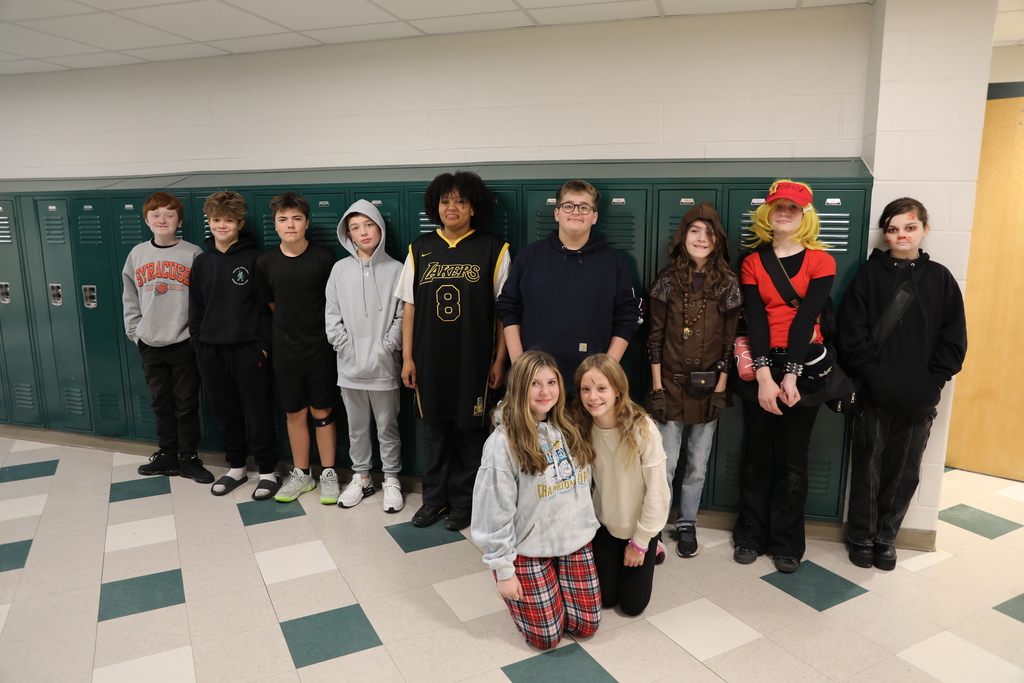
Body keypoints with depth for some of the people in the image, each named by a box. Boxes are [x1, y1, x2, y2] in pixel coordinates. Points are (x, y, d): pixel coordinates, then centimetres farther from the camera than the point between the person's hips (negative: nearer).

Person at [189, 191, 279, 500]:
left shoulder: (253, 259, -4)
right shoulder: (201, 262, 10)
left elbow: (266, 306, -6)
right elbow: (195, 307, 14)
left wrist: (263, 345, -10)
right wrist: (198, 342, 8)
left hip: (247, 349, -5)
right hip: (211, 350, 5)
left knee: (257, 414, 1)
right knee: (225, 413, 13)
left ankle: (268, 471, 14)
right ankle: (236, 467, 28)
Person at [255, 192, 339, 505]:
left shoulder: (324, 258, -10)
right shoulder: (266, 262, 0)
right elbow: (270, 303, 13)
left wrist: (331, 335, 0)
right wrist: (289, 327, 11)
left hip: (320, 349, -3)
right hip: (285, 350, 3)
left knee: (322, 412, 6)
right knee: (294, 413, 12)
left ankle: (328, 474, 20)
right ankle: (302, 474, 26)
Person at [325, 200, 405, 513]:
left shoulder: (395, 269, -3)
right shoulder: (340, 269, 4)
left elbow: (402, 316, -5)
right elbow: (332, 316, 4)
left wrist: (386, 349, -13)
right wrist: (347, 348, -6)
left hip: (384, 366, -2)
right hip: (349, 366, 3)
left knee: (387, 426, 8)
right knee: (356, 426, 15)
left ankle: (391, 480, 24)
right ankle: (361, 477, 31)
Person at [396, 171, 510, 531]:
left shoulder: (493, 249, -4)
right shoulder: (420, 249, 6)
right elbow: (409, 306, 7)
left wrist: (499, 360, -5)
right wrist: (407, 357, 4)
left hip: (474, 362, -3)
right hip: (429, 361, 3)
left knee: (469, 433, 9)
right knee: (435, 430, 14)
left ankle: (463, 501, 26)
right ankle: (435, 497, 31)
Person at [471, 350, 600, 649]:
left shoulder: (569, 429, 0)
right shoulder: (503, 442, -20)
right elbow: (495, 512, -16)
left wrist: (588, 527, 11)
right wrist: (503, 570, -13)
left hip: (576, 542, 5)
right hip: (528, 549, -5)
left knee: (586, 625, 9)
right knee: (546, 637, 3)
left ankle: (557, 583, 36)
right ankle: (527, 591, 30)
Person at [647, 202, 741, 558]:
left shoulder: (727, 283, 0)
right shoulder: (668, 279, -1)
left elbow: (730, 340, 1)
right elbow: (655, 335, -1)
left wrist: (721, 387, -4)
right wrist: (657, 385, -5)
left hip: (708, 386, 1)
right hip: (671, 384, -1)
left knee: (697, 464, 12)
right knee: (665, 465, 1)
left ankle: (687, 525, 29)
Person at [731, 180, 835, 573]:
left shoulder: (820, 261, 1)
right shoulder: (752, 262, 5)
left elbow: (805, 318, -9)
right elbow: (755, 320, -6)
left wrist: (791, 376, -17)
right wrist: (765, 377, -17)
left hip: (804, 364, -1)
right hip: (760, 365, 1)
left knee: (792, 457, 6)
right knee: (757, 454, 8)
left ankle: (786, 543, 19)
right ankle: (751, 535, 22)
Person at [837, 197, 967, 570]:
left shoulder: (939, 278, 6)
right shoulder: (869, 274, 0)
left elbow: (954, 340, 4)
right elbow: (853, 333, -6)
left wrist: (931, 381, -7)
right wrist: (876, 375, -13)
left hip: (919, 400, 2)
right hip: (874, 396, -2)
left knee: (904, 472, 10)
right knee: (868, 467, 7)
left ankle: (886, 537, 27)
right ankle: (862, 537, 23)